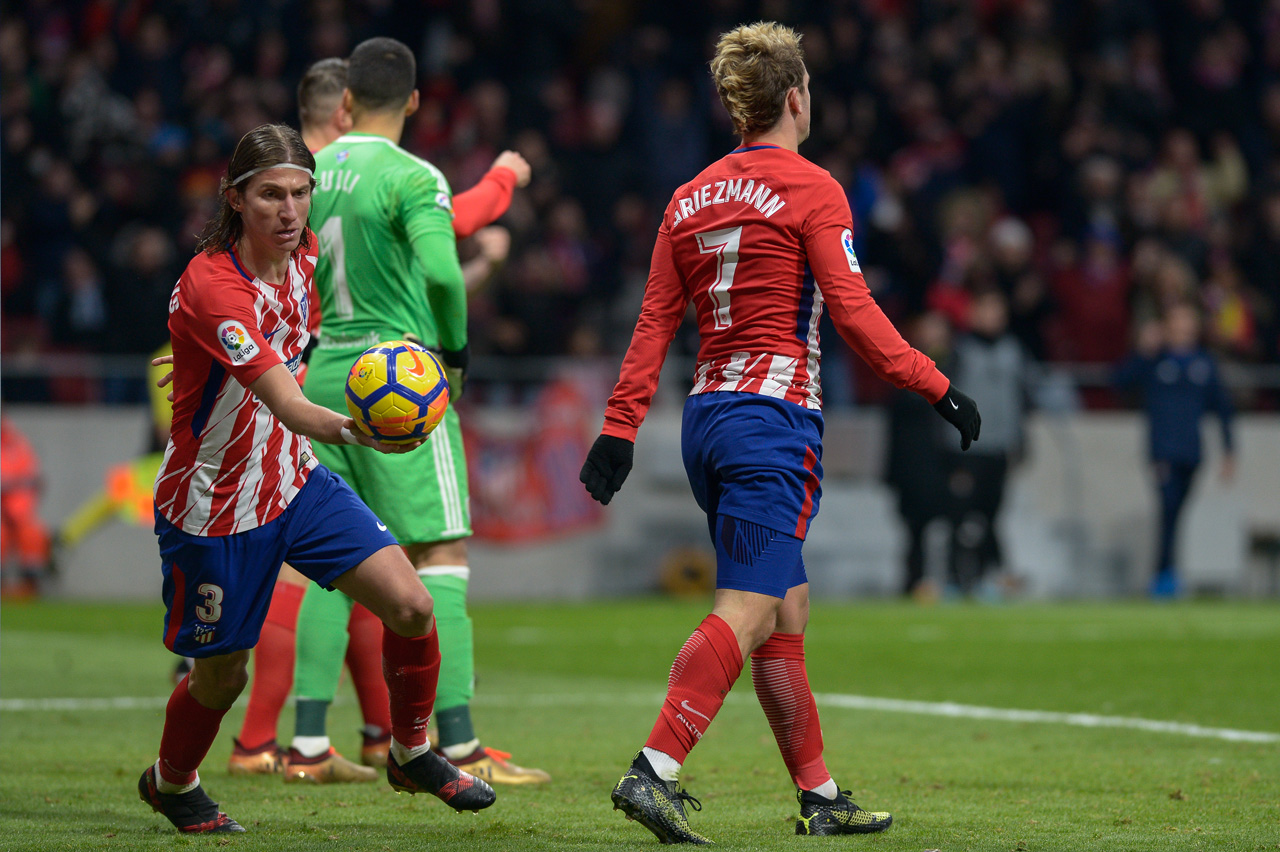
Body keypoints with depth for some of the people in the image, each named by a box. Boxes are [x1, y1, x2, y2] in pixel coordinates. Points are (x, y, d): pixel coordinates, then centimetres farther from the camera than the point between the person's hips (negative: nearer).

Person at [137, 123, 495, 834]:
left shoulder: (302, 252, -5)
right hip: (213, 506, -6)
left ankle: (412, 754, 17)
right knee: (221, 677, 8)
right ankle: (170, 783, 40)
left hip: (294, 479, 6)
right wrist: (357, 431, -57)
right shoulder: (211, 285, -30)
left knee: (411, 607, -8)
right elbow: (287, 405, -42)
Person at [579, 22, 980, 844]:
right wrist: (937, 385, -6)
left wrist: (621, 427, 9)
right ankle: (654, 771, -25)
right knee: (745, 613, -12)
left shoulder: (692, 197, 12)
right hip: (775, 415, -7)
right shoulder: (812, 189, -6)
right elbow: (853, 311, -11)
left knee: (786, 613, 13)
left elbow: (656, 320, 9)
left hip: (708, 415, 7)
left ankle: (820, 797, 16)